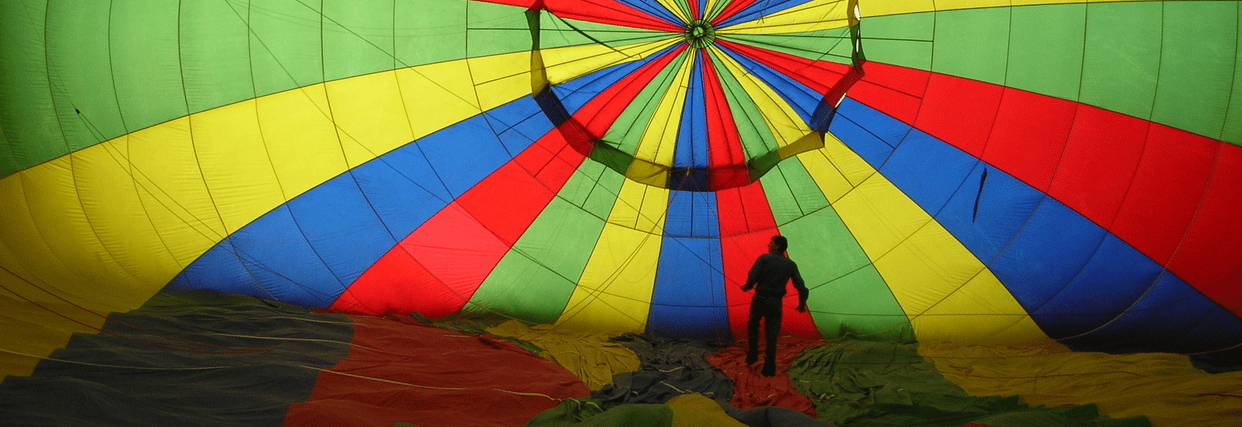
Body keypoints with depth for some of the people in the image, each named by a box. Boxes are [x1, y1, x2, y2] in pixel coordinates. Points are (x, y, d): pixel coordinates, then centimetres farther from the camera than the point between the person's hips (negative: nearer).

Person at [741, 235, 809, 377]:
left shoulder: (764, 258, -4)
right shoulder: (790, 264, 6)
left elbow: (752, 277, -14)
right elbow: (801, 287, 4)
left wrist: (747, 287, 8)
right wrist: (802, 304, 17)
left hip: (760, 298, -2)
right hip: (776, 302, 2)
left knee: (753, 325, 22)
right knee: (772, 334, 4)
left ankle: (752, 355, 20)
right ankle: (769, 367, -2)